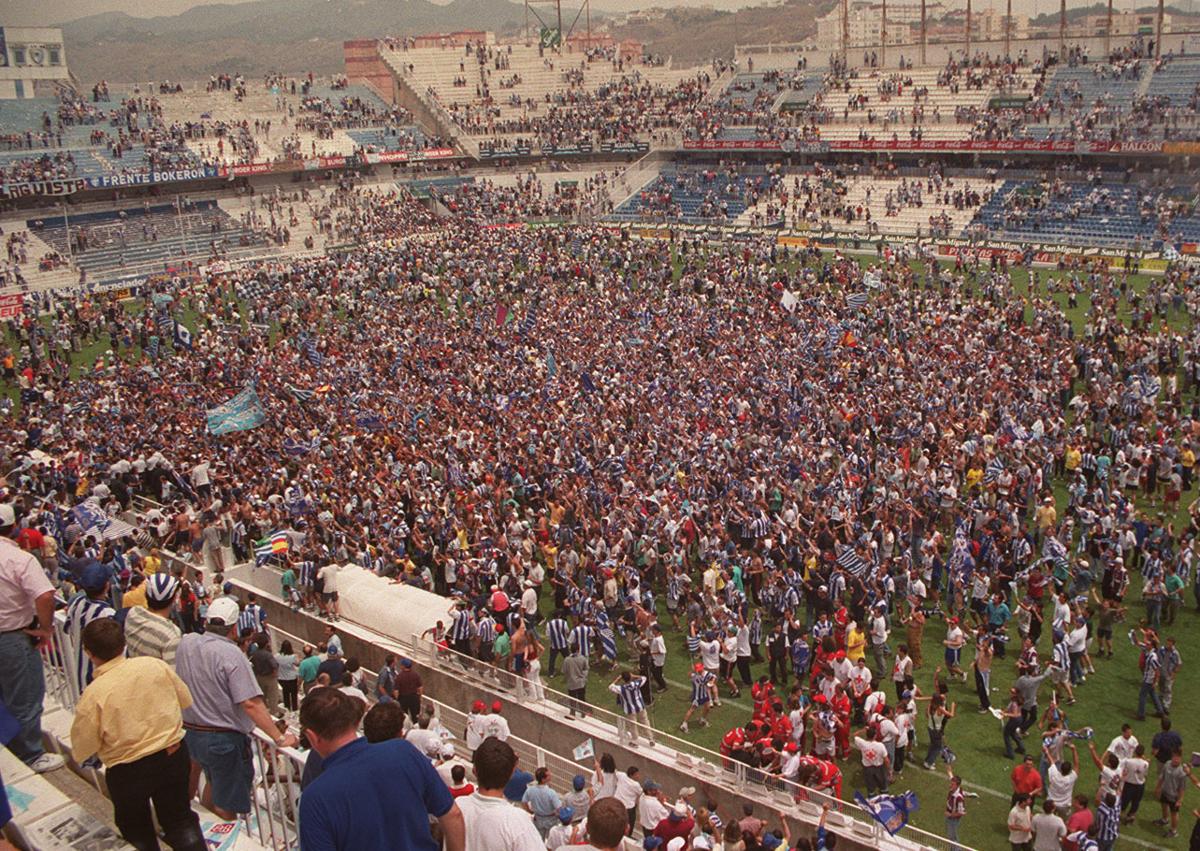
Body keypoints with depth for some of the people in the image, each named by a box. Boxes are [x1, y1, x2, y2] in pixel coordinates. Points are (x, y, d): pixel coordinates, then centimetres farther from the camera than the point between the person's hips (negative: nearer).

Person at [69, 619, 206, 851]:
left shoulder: (93, 694, -22)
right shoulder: (155, 665, -13)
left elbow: (81, 753, -12)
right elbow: (186, 701, 2)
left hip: (128, 772, -3)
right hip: (173, 757, 3)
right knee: (180, 821, 21)